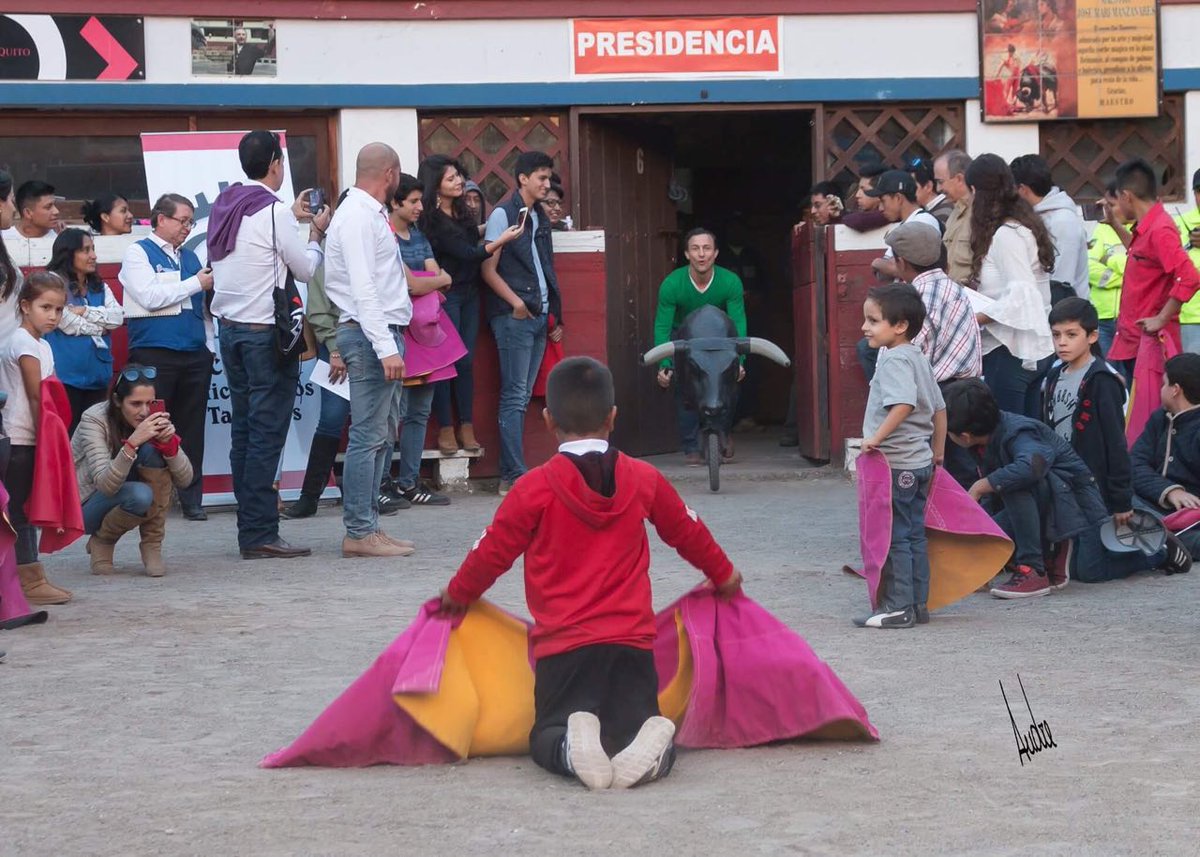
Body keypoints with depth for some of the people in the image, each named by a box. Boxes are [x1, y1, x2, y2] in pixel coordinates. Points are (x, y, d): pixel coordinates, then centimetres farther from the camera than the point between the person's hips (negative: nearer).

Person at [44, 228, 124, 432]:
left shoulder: (99, 287, 15)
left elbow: (118, 317, 1)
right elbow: (69, 325, -14)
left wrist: (85, 311, -11)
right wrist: (100, 327, 0)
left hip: (98, 373, 6)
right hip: (67, 375, -6)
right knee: (67, 433, -5)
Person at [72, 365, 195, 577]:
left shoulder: (151, 418, -11)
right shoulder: (94, 420, -24)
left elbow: (184, 480, -15)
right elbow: (105, 485, -35)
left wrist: (169, 442, -32)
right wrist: (132, 443, -47)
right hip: (86, 506, -4)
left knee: (153, 450, -23)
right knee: (139, 494, -35)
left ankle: (152, 545, -16)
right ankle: (101, 541, -3)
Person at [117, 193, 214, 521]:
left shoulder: (189, 257, 19)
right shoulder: (138, 253, 1)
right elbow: (150, 297, -12)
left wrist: (209, 344, 15)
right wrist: (196, 283, -8)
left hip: (195, 355, 6)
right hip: (155, 354, -6)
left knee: (192, 429, 6)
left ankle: (192, 499, 11)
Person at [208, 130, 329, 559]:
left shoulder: (225, 206, 9)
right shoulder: (273, 211, -13)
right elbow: (306, 270, -6)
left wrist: (292, 216, 28)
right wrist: (316, 233, 11)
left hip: (229, 328, 8)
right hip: (265, 332, -8)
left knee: (244, 431, 10)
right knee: (267, 433, -6)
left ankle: (249, 528, 13)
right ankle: (260, 535, -7)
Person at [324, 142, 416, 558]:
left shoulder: (370, 213, 19)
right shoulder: (358, 216, -13)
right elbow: (363, 289, -20)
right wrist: (386, 348, -25)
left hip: (383, 334, 11)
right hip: (371, 335, -11)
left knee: (383, 435, 13)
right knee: (368, 437, -9)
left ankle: (368, 526, 17)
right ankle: (359, 533, -8)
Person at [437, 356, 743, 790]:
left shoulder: (535, 488, -3)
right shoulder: (643, 479, 8)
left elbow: (493, 550, 6)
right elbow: (689, 532, 24)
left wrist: (457, 596, 27)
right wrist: (723, 575, 44)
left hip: (562, 644, -2)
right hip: (632, 643, 2)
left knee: (547, 737, 8)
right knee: (638, 723, 7)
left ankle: (573, 750, -30)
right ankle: (647, 754, -31)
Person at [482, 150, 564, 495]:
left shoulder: (541, 218, 17)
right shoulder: (503, 215, -5)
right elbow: (488, 269, -8)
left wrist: (555, 314, 16)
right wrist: (515, 302, -18)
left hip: (539, 317, 8)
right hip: (513, 317, -8)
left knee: (521, 396, 8)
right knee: (514, 396, -9)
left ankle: (510, 475, 11)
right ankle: (514, 476, -10)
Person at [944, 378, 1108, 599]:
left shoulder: (1015, 433, -27)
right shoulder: (985, 442, -1)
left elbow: (1035, 463, -49)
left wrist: (981, 486, -39)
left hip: (1072, 499, -8)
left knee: (1013, 481, -35)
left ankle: (1032, 571, -29)